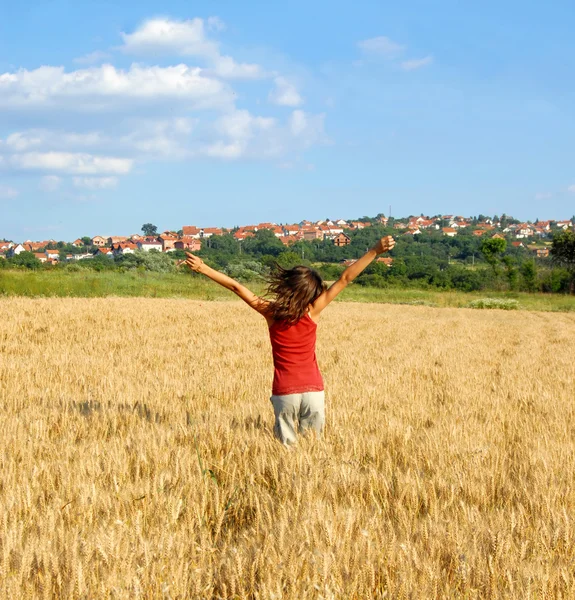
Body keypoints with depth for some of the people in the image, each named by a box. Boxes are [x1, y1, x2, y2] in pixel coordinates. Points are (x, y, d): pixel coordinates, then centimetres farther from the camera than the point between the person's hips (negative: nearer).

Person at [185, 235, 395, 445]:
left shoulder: (271, 311, -8)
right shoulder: (313, 311, -9)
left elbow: (235, 286, -4)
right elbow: (345, 278, -9)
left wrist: (203, 268, 1)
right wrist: (376, 250, -8)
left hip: (284, 393, 0)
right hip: (313, 390, 0)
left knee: (287, 446, 7)